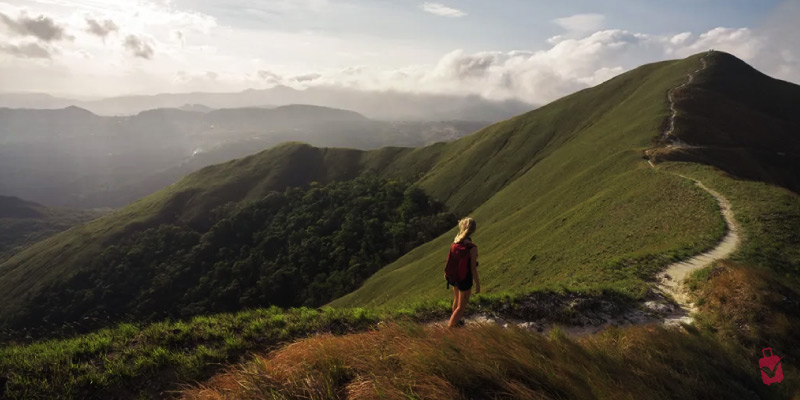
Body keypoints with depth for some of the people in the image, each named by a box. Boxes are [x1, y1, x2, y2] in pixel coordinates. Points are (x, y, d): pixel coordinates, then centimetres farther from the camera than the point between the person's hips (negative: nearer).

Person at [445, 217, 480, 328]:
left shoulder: (455, 242, -9)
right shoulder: (472, 248, -27)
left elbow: (449, 259, 2)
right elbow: (473, 268, -22)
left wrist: (446, 273, 18)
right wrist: (477, 284, -10)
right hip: (465, 279, -6)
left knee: (457, 300, 29)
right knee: (461, 306, 10)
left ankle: (456, 322, 51)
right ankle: (449, 328, 10)